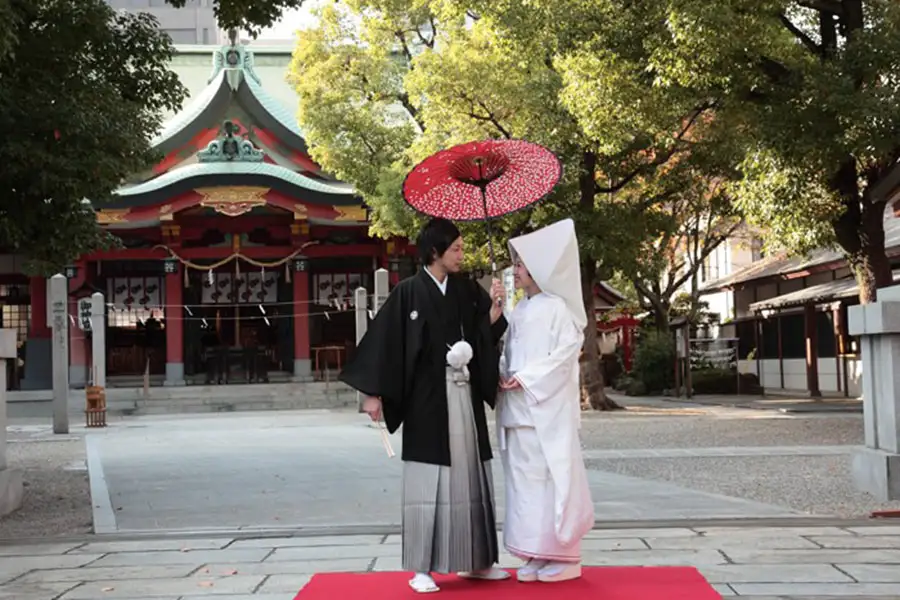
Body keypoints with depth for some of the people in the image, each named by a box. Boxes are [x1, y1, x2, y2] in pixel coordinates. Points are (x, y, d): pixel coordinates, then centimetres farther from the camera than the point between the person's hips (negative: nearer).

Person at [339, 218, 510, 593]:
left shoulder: (467, 290, 8)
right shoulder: (409, 292, -6)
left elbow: (486, 334, 7)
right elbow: (385, 341, -8)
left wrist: (496, 307, -11)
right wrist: (372, 393, -11)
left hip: (465, 396, 5)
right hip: (428, 397, -5)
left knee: (468, 474, 9)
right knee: (428, 480, -3)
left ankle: (474, 561, 19)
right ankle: (421, 568, 5)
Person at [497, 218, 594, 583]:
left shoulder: (557, 306, -3)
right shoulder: (519, 311, 18)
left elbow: (566, 351, -12)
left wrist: (526, 379, -16)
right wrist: (503, 375, -2)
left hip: (547, 407, -7)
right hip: (518, 409, 7)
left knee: (551, 476, -5)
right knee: (524, 478, 6)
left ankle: (562, 556, 4)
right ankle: (537, 554, 13)